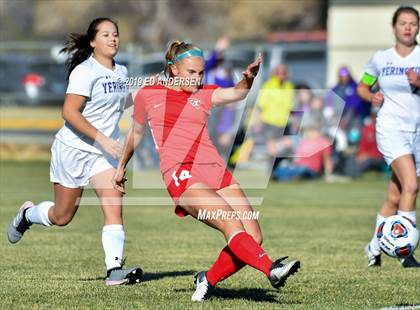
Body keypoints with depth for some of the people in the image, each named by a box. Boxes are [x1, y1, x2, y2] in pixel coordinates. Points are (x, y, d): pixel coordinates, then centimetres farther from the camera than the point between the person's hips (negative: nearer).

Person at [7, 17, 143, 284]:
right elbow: (70, 112, -23)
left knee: (114, 207, -15)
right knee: (62, 217, 10)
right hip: (73, 149, -5)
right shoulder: (85, 71, -17)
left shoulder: (121, 72, 6)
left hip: (104, 152, 5)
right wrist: (101, 138, -28)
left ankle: (115, 269, -20)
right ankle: (27, 214, 42)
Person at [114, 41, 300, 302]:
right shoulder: (148, 95, 12)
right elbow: (136, 133, 28)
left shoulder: (204, 94, 17)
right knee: (232, 225, -26)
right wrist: (122, 167, 39)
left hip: (216, 171, 4)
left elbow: (236, 94, -3)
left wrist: (249, 79, -25)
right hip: (181, 174, -4)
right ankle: (271, 269, -43)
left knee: (254, 238, -9)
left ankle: (209, 280, 10)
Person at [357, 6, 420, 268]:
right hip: (391, 128, -2)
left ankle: (374, 246, 26)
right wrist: (372, 96, -2)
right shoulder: (380, 58, 6)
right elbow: (362, 87, 19)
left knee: (395, 198, 7)